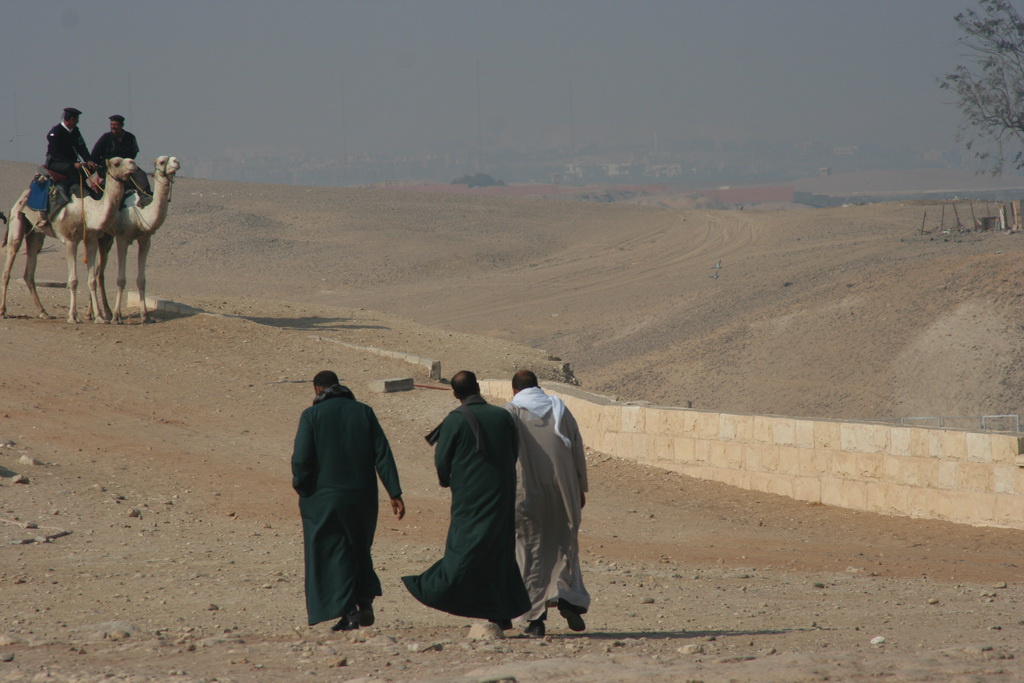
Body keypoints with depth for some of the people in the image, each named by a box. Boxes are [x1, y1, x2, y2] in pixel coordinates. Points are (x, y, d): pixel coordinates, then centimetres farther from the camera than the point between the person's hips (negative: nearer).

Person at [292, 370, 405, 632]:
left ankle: (348, 612, -2)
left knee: (332, 553, 4)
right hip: (361, 497, 3)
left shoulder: (312, 415, -6)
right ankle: (365, 601, 10)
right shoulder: (363, 412, 3)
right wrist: (394, 493, -2)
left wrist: (300, 486, 5)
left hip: (324, 497, -3)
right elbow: (383, 455, -1)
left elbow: (301, 458, -14)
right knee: (359, 549, 21)